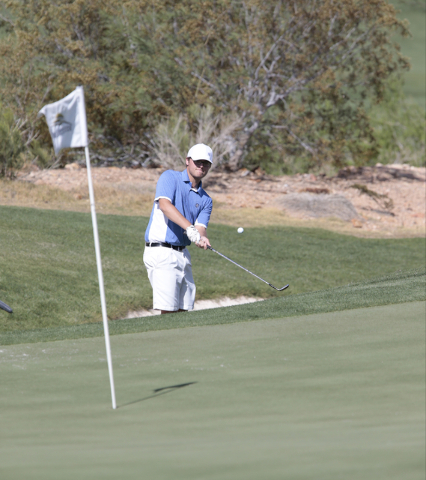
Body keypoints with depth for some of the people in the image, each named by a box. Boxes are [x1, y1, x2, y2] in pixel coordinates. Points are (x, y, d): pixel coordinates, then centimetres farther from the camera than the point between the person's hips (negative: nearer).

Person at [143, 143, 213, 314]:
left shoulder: (205, 200, 15)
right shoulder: (170, 178, -3)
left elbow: (200, 227, 1)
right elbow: (164, 204, -21)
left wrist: (201, 238, -24)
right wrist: (189, 227, -32)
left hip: (182, 254, 7)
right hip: (161, 253, -7)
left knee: (184, 310, 7)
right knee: (168, 310, -14)